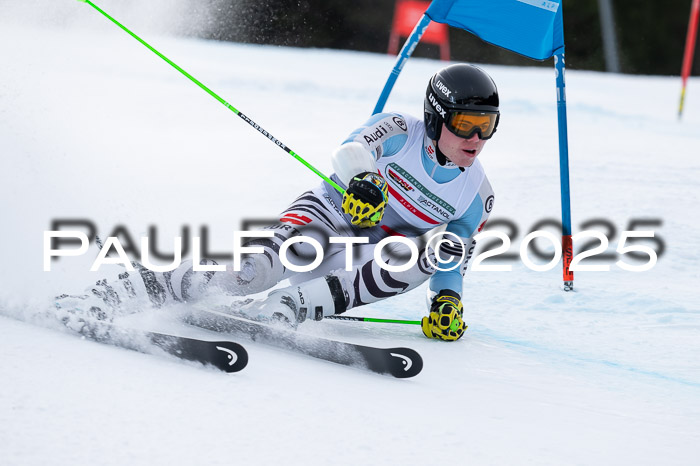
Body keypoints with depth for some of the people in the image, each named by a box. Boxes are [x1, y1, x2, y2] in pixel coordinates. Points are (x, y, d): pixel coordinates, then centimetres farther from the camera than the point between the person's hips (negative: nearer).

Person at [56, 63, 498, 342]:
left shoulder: (477, 195, 1)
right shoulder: (401, 131, -10)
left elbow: (454, 262, 7)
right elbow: (353, 149, -28)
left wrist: (448, 299, -15)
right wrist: (362, 179, -50)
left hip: (369, 253, 3)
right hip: (330, 212, -3)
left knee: (423, 258, -33)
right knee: (256, 266, -33)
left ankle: (281, 309, -42)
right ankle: (108, 295, -32)